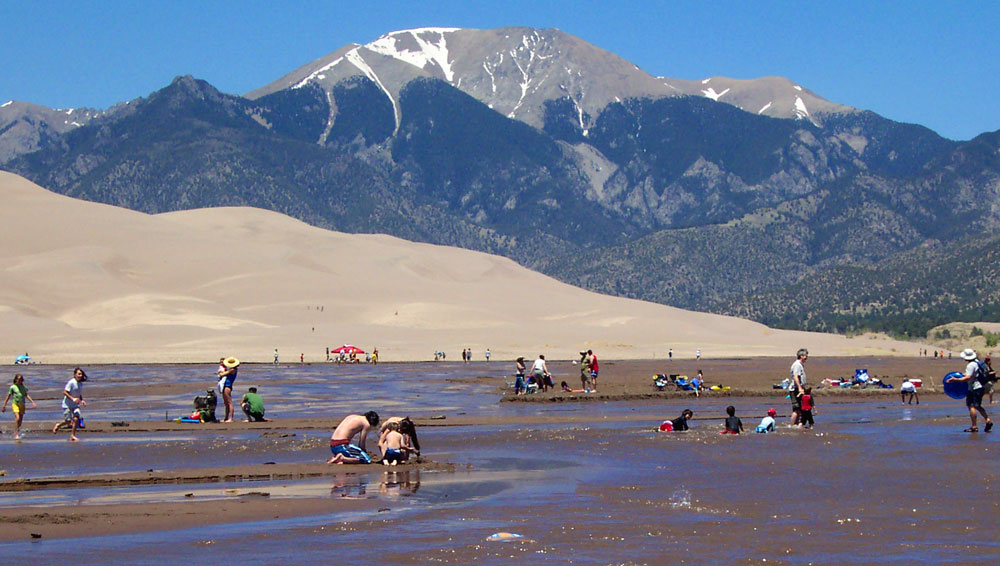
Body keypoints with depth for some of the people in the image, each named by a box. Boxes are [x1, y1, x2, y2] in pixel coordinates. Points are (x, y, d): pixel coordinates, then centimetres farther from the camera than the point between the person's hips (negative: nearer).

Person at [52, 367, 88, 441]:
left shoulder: (80, 384, 6)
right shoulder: (71, 382, -17)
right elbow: (64, 392, -20)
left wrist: (82, 400, 2)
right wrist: (73, 399, -28)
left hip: (75, 405, 6)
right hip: (67, 405, -6)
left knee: (76, 419, -11)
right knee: (68, 421, -3)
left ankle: (72, 435, 1)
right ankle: (58, 425, 29)